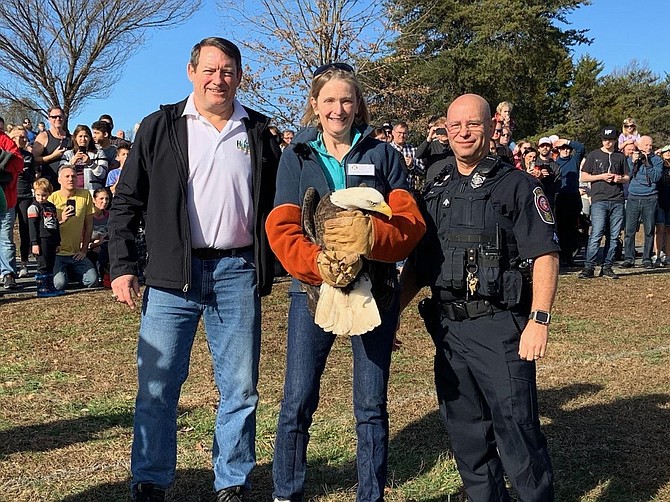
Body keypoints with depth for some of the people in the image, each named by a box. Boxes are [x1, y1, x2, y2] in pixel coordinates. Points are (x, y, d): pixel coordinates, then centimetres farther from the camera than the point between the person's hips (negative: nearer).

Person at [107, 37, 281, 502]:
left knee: (240, 389, 7)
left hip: (237, 273, 1)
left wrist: (267, 269, 6)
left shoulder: (259, 132, 8)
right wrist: (123, 266, -1)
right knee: (157, 386, 3)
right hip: (173, 274, -1)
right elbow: (127, 201, 5)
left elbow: (274, 205, 12)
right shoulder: (160, 127, 4)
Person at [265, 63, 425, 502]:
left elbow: (410, 222, -3)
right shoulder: (297, 156, 6)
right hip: (313, 288, 0)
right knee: (298, 402, 0)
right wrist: (317, 262, -21)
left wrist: (372, 236, -24)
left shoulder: (383, 155, 5)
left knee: (372, 405, 7)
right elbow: (281, 227, -4)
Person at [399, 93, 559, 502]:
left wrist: (539, 320, -19)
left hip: (499, 327, -5)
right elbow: (416, 264, 17)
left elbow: (546, 255, -9)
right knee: (466, 433, 14)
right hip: (447, 327, 6)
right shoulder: (435, 191, 13)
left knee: (516, 430, -3)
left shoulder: (517, 185, -2)